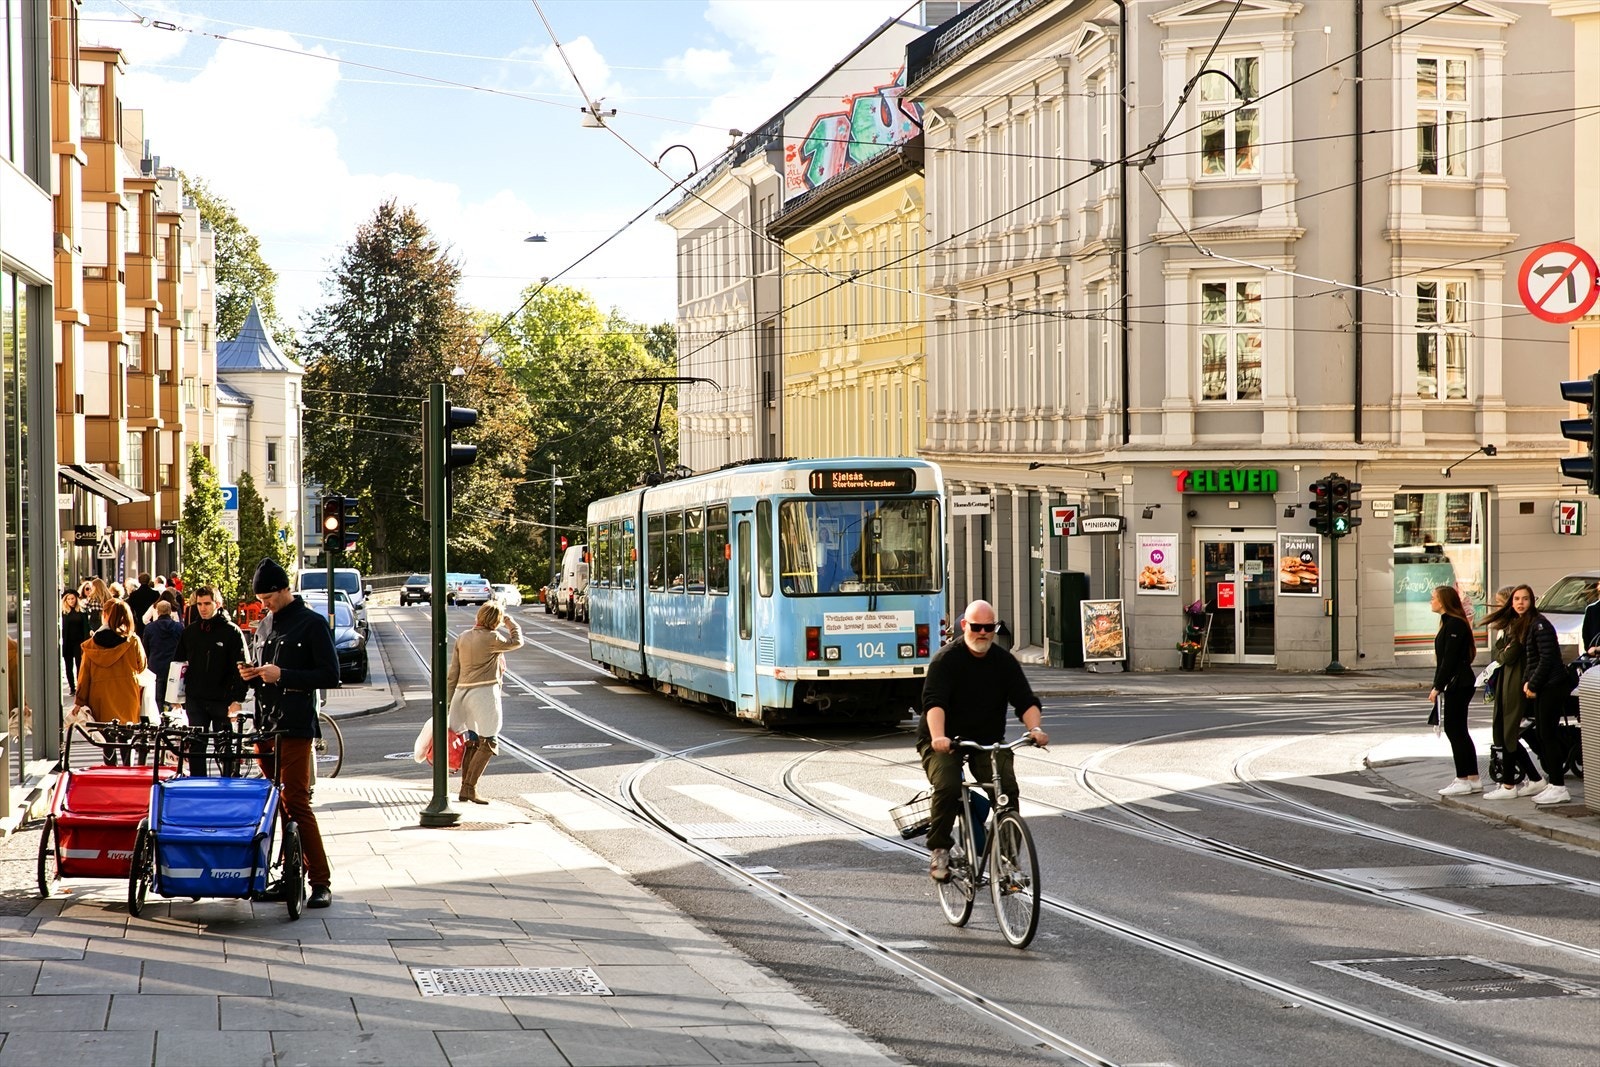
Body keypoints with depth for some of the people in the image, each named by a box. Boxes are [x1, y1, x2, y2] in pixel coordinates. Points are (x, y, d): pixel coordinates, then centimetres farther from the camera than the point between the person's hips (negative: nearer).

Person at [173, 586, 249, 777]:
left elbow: (242, 668, -6)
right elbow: (178, 664, 16)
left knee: (225, 750, 3)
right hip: (196, 701, 3)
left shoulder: (232, 632, -3)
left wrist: (237, 700, -13)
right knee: (196, 748, 2)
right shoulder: (189, 632, 10)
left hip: (223, 702, -3)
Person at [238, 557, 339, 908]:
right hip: (265, 723, 8)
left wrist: (282, 675, -17)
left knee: (296, 801, -11)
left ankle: (320, 881, -9)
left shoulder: (312, 624, -5)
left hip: (295, 727, -8)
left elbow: (331, 676, -11)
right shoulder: (265, 626, 17)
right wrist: (252, 675, 4)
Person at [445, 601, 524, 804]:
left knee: (472, 742, 15)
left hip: (463, 693, 8)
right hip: (484, 692, -8)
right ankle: (469, 787, -10)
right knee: (488, 744, -4)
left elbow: (453, 673, 10)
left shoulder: (462, 638, 10)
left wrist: (448, 701, 12)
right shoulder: (491, 639, -10)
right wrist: (509, 620, 20)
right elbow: (516, 642, 7)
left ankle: (465, 787, 16)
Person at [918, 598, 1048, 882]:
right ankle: (939, 850, -9)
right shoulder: (946, 659, -10)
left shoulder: (1005, 661, 3)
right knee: (947, 787, -29)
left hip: (989, 741, 3)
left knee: (1008, 789, -20)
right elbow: (934, 701, -22)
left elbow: (1026, 701, -4)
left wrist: (1035, 728, -26)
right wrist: (938, 736, -41)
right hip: (945, 742, -3)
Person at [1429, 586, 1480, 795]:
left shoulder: (1454, 624, -16)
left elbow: (1449, 659, -20)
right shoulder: (1448, 623, 16)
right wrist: (1438, 686, 15)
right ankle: (1473, 778, 16)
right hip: (1456, 685, 10)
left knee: (1455, 730, -6)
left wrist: (1438, 687, -19)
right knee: (1458, 731, 12)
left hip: (1458, 684, -10)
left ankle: (1463, 780, -3)